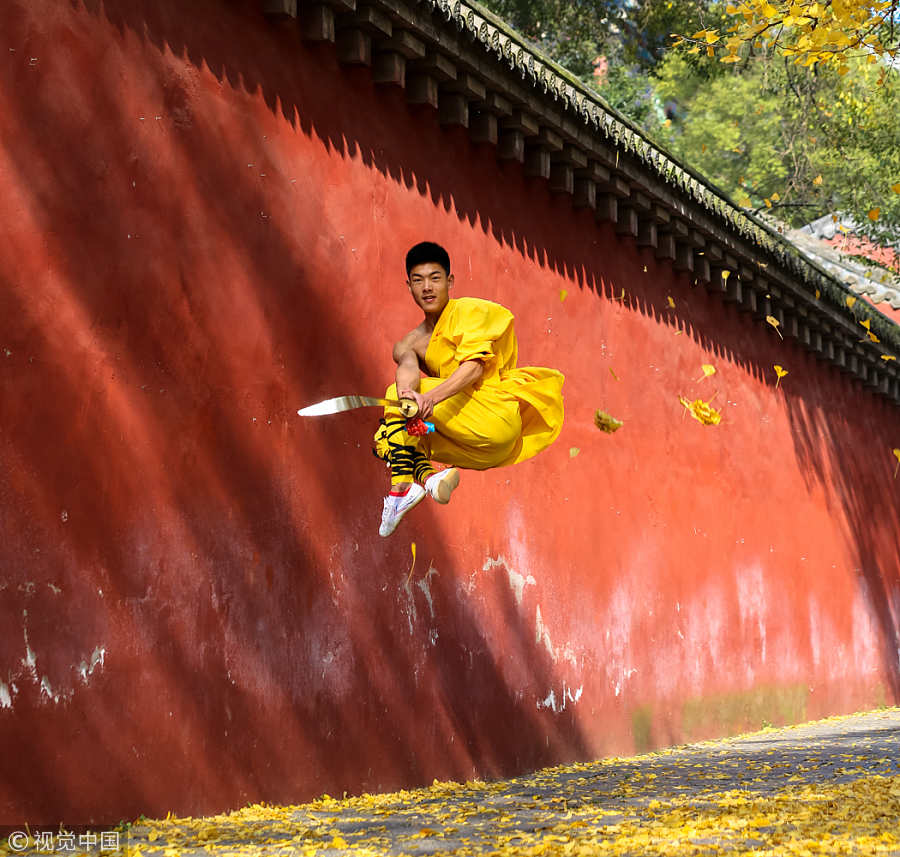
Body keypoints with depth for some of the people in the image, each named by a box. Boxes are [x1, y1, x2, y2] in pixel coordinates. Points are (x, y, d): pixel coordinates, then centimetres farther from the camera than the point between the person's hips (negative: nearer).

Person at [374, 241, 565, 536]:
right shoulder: (409, 343, 15)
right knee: (384, 438, -3)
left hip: (493, 419, -7)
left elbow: (474, 367, -15)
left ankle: (404, 484, -24)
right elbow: (408, 365, -10)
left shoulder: (468, 310, 1)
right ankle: (427, 474, -25)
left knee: (393, 394, -15)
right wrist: (407, 393, -36)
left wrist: (431, 397, -34)